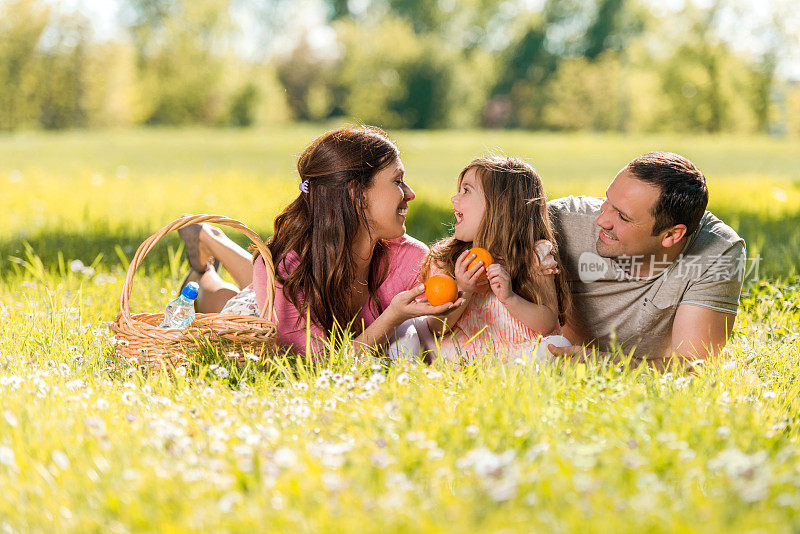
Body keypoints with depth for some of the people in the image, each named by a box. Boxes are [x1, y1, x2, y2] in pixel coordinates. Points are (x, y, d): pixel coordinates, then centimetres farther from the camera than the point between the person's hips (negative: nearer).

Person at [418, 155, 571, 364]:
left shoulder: (535, 255, -3)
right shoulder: (443, 258, 4)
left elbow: (548, 324, -7)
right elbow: (436, 328, 0)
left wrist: (510, 298, -23)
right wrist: (462, 292, -17)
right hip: (464, 358, 2)